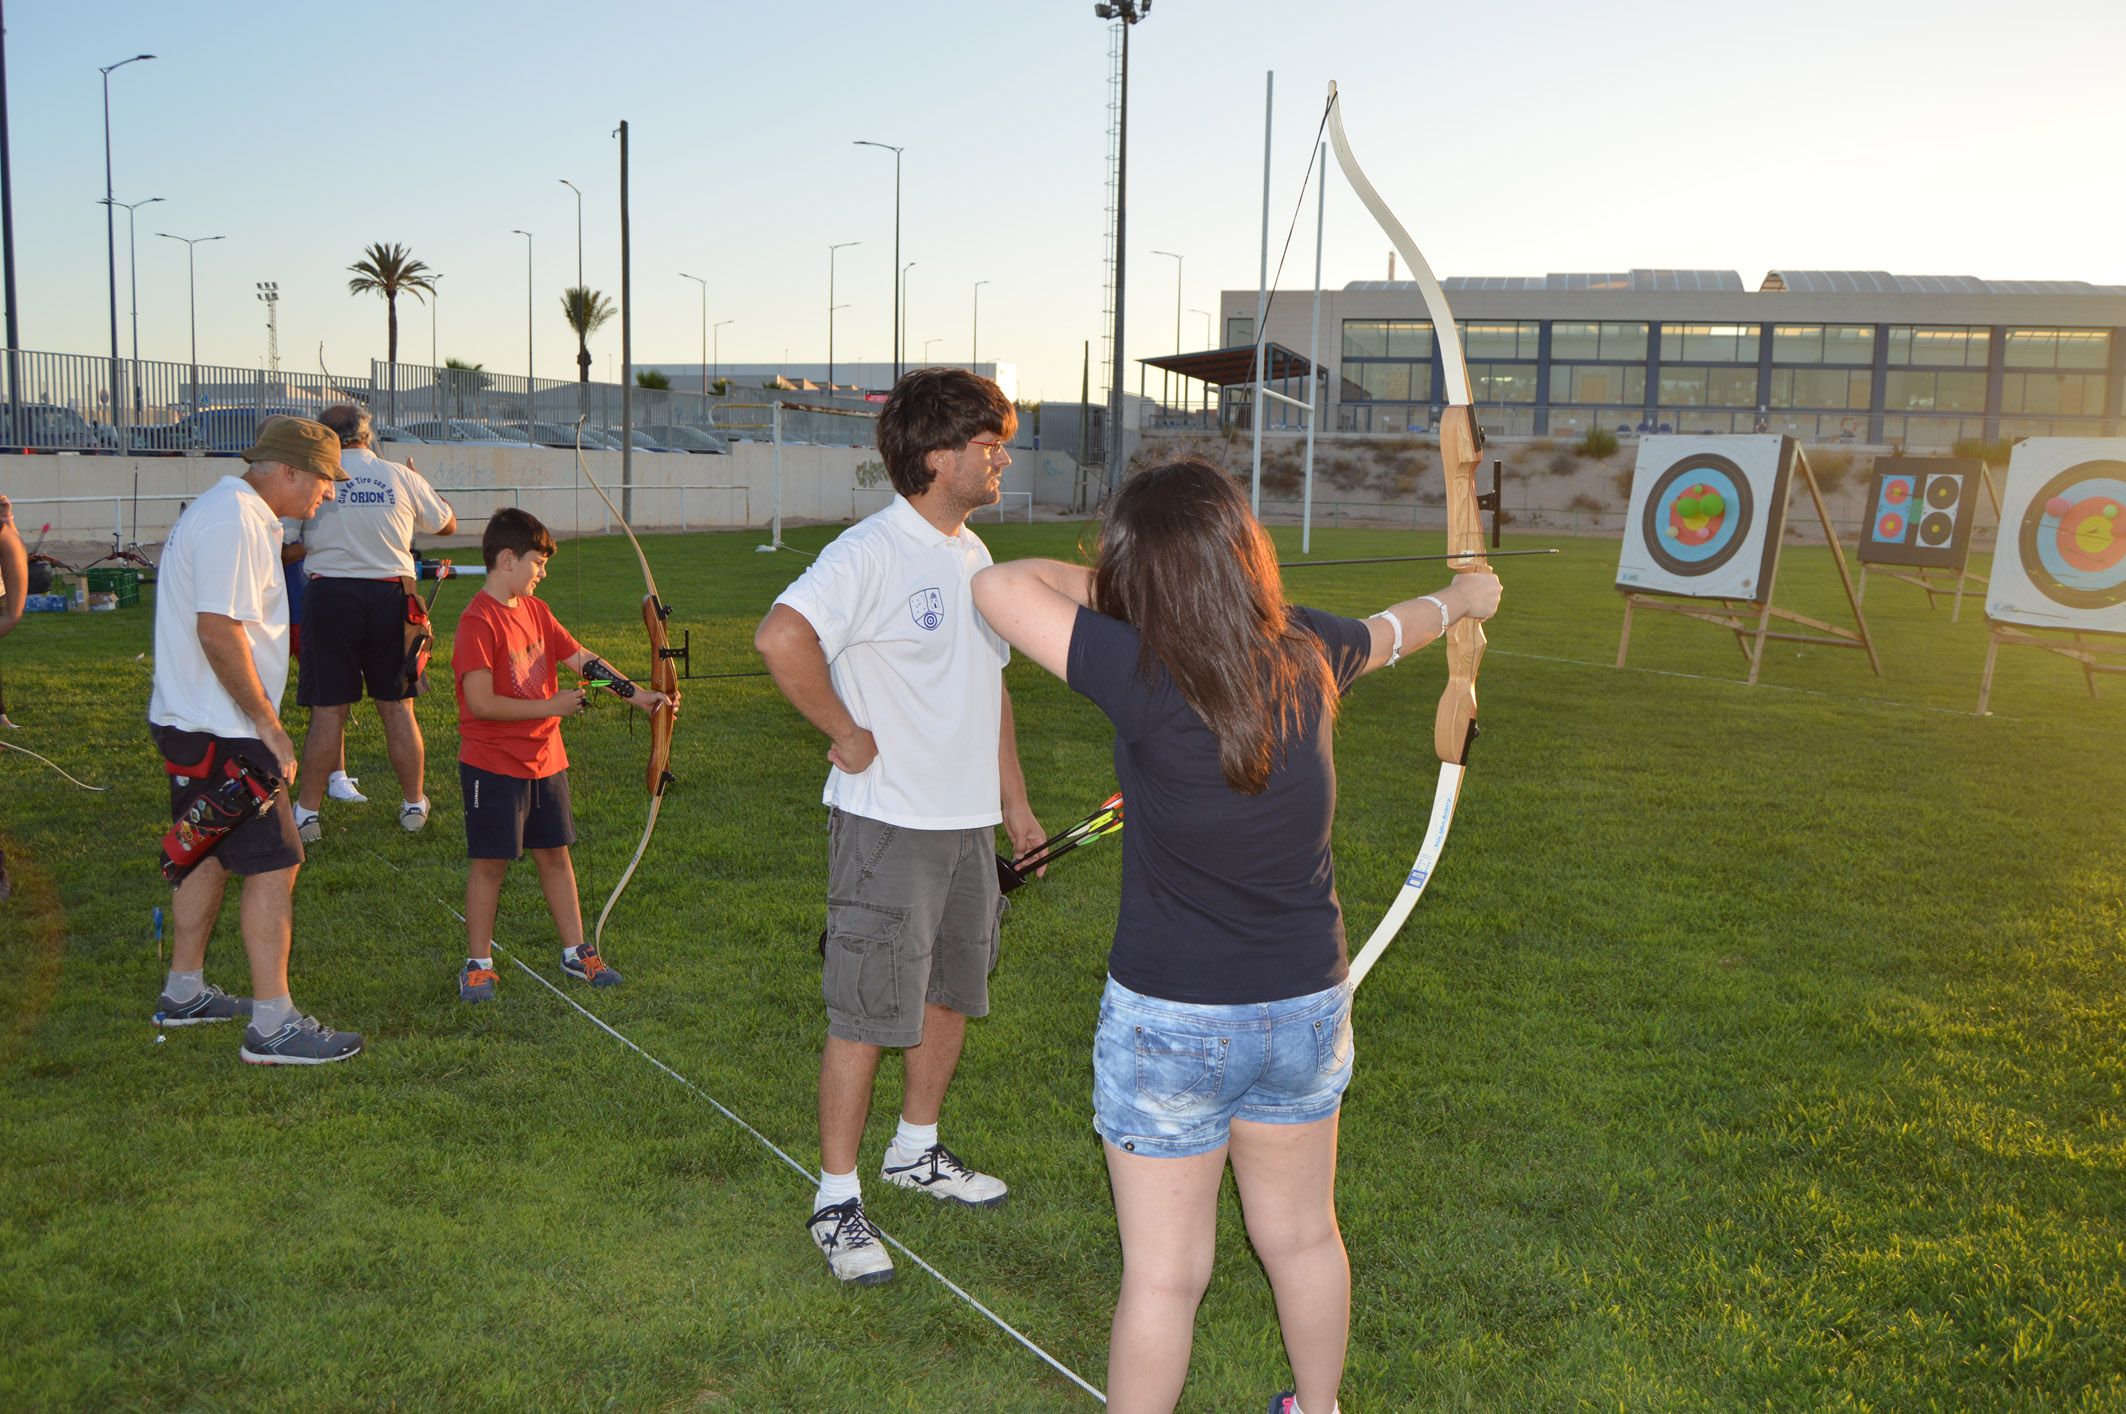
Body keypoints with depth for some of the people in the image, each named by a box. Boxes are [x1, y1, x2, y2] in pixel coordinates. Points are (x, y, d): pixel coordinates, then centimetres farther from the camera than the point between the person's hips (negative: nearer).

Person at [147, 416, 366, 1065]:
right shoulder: (233, 522, -19)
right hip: (218, 732, -11)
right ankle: (273, 1026, -5)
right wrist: (269, 725, -19)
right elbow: (218, 630, -26)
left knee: (212, 855, 20)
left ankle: (183, 993, 33)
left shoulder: (237, 513, 15)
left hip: (195, 725, 11)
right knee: (274, 863, -8)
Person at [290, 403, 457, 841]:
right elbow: (447, 524, 17)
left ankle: (307, 811, 11)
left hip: (330, 597, -1)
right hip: (390, 595, 1)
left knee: (328, 710, 4)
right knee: (398, 707, 11)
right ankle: (414, 804, 21)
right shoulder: (402, 477, 2)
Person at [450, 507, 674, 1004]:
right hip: (493, 763, -7)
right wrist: (549, 707, -18)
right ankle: (478, 964, 15)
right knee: (489, 863, 2)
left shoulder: (535, 611, 8)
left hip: (544, 758, 7)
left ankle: (576, 951, 23)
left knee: (555, 852, 13)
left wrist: (638, 694, -3)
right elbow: (481, 702, -23)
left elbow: (582, 659, 7)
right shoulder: (478, 622, -18)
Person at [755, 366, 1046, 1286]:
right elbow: (782, 637, -33)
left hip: (967, 822, 9)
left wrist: (1014, 798, 18)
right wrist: (846, 735, -21)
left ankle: (916, 1151, 38)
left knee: (951, 993, 19)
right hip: (887, 824, -8)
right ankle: (836, 1199, 12)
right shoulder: (871, 552, -17)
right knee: (867, 1014, -1)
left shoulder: (974, 554, 11)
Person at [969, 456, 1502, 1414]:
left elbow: (999, 586, -24)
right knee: (1303, 1237, 26)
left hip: (1169, 1025, -5)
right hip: (1308, 1010, 5)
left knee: (1163, 1277, 10)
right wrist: (1463, 597, 36)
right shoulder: (1307, 655, -8)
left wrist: (1100, 583, -6)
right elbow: (1393, 630, 14)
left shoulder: (1147, 678, -25)